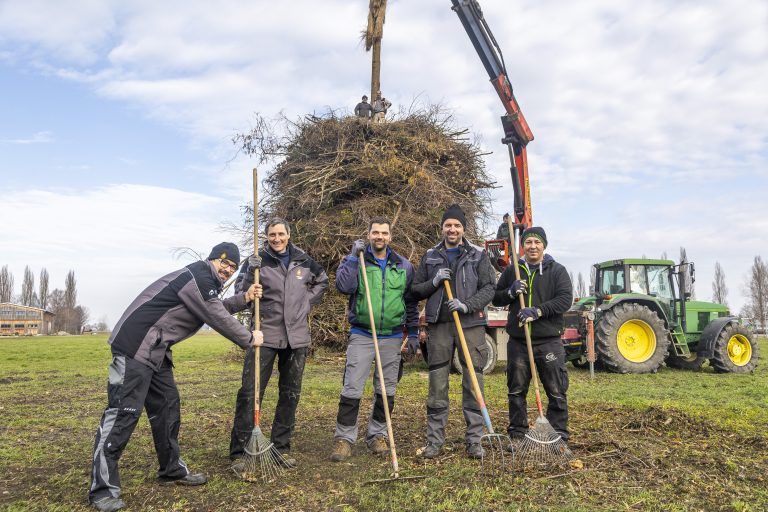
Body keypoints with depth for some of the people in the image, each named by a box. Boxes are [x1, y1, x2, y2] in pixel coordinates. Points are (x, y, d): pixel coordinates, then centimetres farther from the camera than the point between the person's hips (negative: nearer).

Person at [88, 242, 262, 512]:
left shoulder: (203, 280, 17)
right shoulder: (200, 278, -15)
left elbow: (217, 309, 26)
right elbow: (218, 319, -12)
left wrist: (243, 298, 14)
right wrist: (249, 339, 2)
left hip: (155, 350, 11)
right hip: (135, 347, -11)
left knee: (167, 406, 14)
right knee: (123, 413, -10)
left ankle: (172, 470, 26)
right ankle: (103, 489, -4)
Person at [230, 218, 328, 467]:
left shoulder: (303, 261, 6)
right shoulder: (257, 261, -3)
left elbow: (322, 281, 24)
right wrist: (250, 274, -24)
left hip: (297, 337, 4)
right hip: (265, 336, -3)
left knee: (290, 395, 10)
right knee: (250, 392, -7)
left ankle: (281, 447, 24)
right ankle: (239, 451, 3)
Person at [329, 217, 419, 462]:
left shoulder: (404, 266, 9)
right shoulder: (355, 260, 3)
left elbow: (411, 302, 13)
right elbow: (343, 286, -15)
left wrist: (413, 333, 10)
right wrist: (354, 256, -14)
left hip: (392, 337, 2)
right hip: (361, 335, -2)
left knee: (386, 390, 10)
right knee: (352, 389, -5)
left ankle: (378, 435, 24)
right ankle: (344, 438, 6)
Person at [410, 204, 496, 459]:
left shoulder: (478, 255, 7)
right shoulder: (430, 256, 12)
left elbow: (489, 288, 1)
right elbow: (415, 290, 13)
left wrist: (467, 305, -15)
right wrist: (434, 281, -7)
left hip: (471, 324, -1)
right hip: (439, 325, 1)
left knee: (473, 383, 1)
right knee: (437, 385, 3)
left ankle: (474, 440, 11)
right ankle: (434, 440, 12)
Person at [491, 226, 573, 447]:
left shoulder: (557, 270, 4)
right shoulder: (512, 270, 11)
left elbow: (565, 299, -8)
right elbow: (495, 298, 14)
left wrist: (538, 311, -20)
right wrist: (511, 292, -7)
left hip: (549, 341, -2)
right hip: (518, 342, 2)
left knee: (557, 392, 3)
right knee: (516, 391, 9)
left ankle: (559, 436, 17)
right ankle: (517, 433, 22)